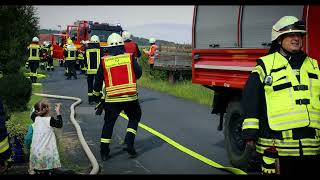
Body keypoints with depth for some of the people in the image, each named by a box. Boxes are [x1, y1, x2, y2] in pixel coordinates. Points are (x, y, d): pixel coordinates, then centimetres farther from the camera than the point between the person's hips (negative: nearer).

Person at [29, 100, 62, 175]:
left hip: (36, 151, 4)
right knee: (48, 171, 7)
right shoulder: (50, 120, -12)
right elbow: (59, 124, 4)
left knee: (38, 171, 13)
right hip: (46, 152, -4)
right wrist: (58, 113, 8)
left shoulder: (36, 119, 1)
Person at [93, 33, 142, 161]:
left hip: (111, 98, 1)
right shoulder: (130, 57, -1)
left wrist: (96, 95, 23)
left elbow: (98, 80, 8)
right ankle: (128, 143, 5)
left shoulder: (104, 61, 3)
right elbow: (139, 73, 1)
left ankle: (104, 151, 15)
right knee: (134, 117, 20)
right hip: (130, 97, -1)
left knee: (108, 123, 13)